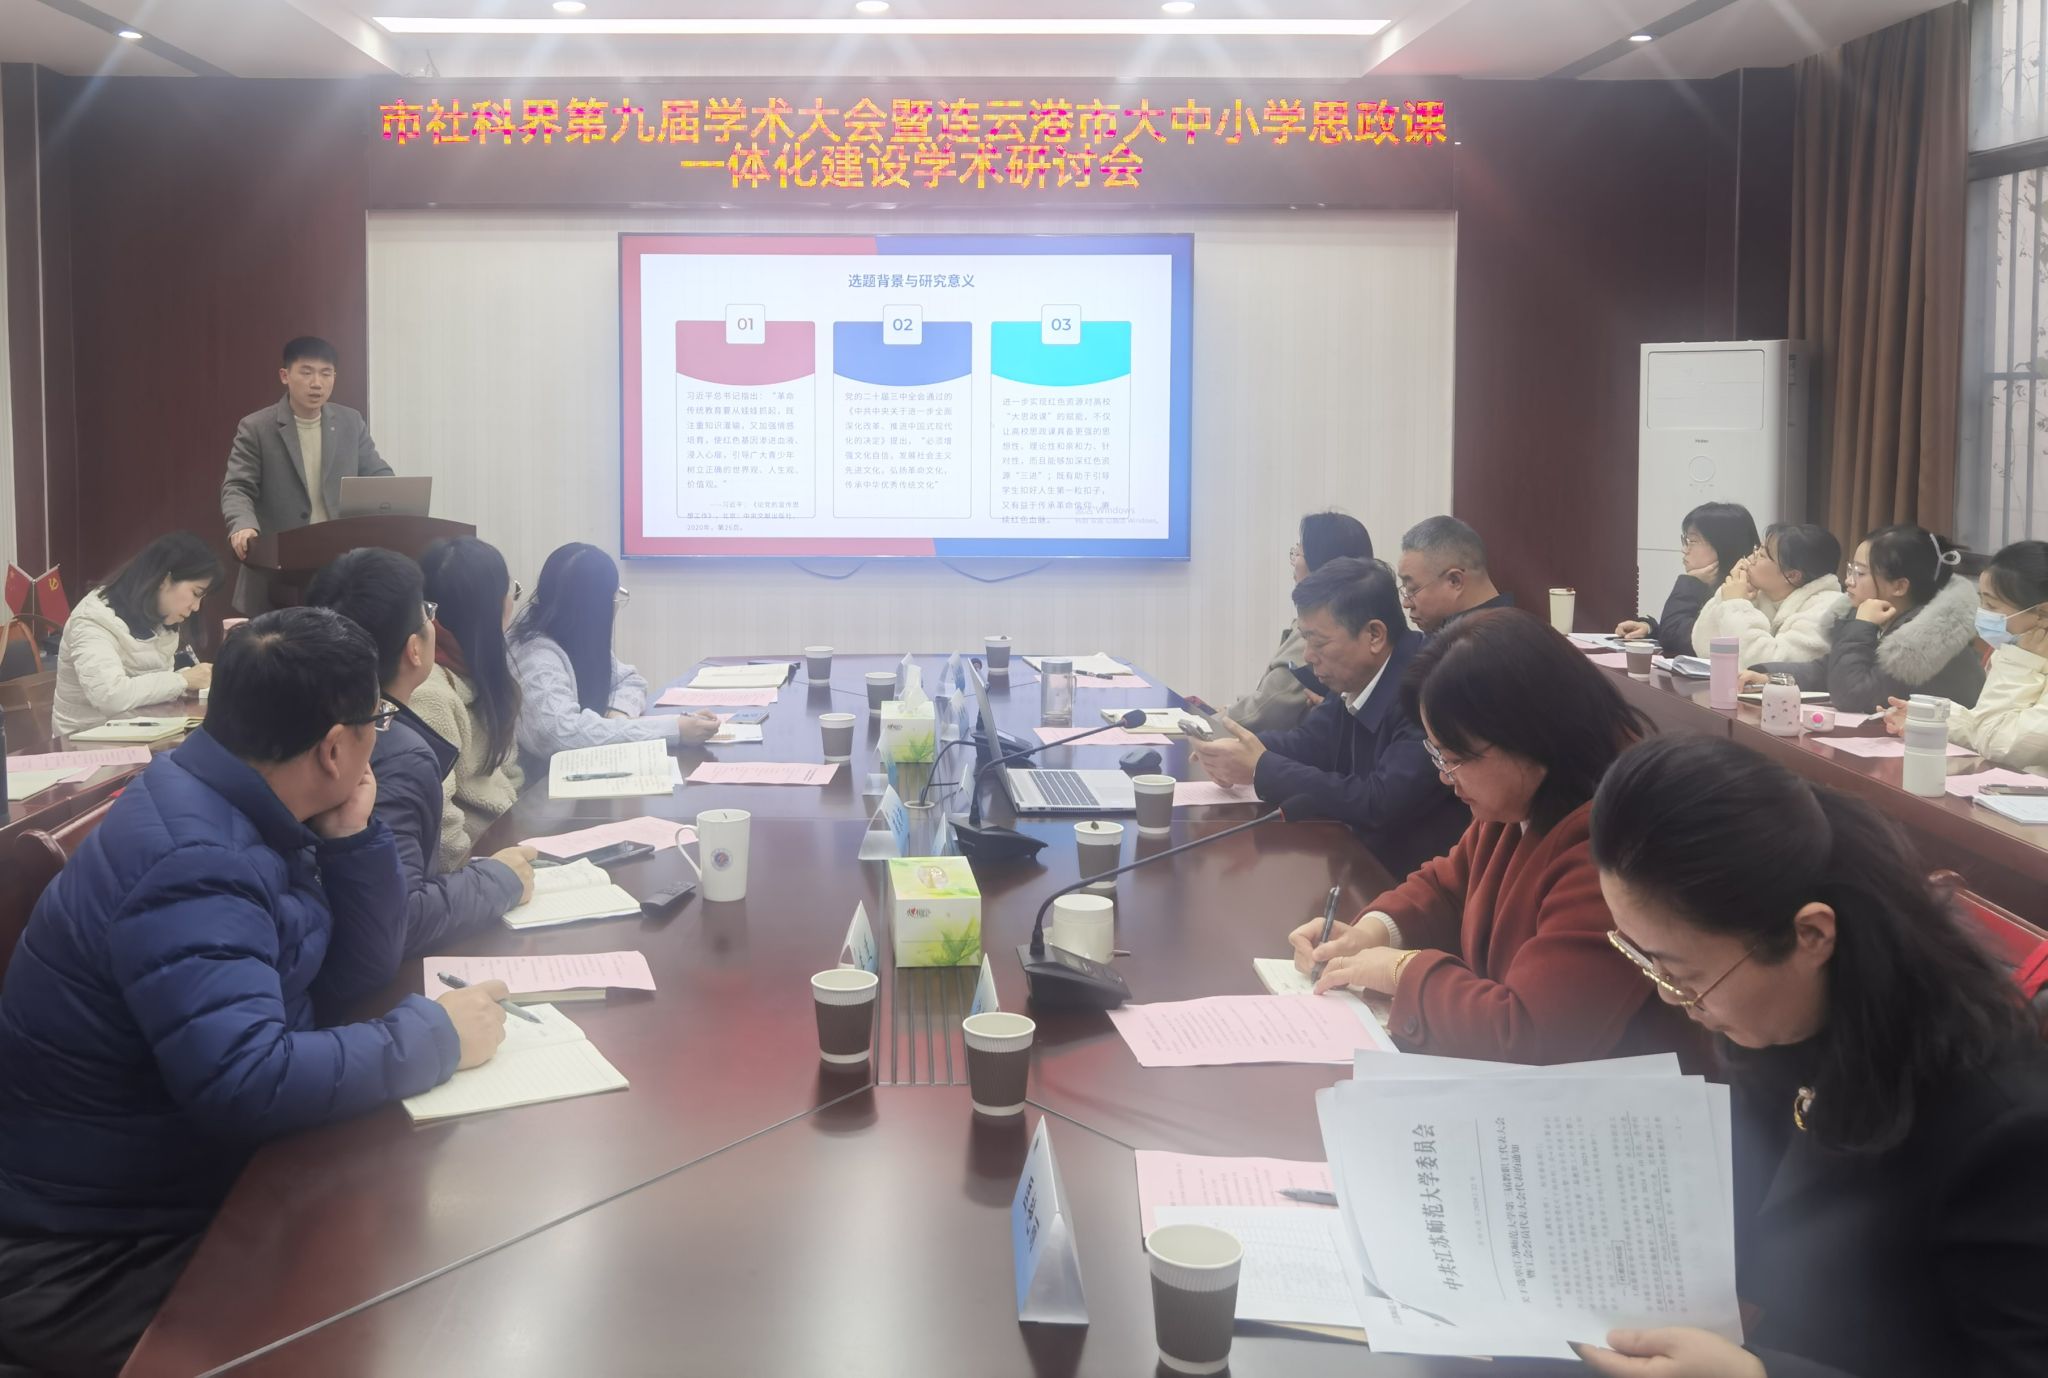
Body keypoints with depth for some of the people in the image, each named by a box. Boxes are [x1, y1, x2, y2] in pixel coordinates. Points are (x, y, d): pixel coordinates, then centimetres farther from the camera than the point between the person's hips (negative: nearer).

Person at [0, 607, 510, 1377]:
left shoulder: (239, 808, 1)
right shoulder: (194, 863, -29)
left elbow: (355, 976, 7)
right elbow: (247, 1086, -39)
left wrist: (350, 834, -8)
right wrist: (434, 1035, -27)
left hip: (171, 1192, 9)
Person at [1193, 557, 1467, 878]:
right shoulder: (1357, 677, 0)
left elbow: (1380, 804, -29)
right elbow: (1311, 741, 11)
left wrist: (1262, 769, -24)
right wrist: (1246, 746, -10)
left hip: (1419, 881, -7)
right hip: (1364, 857, 7)